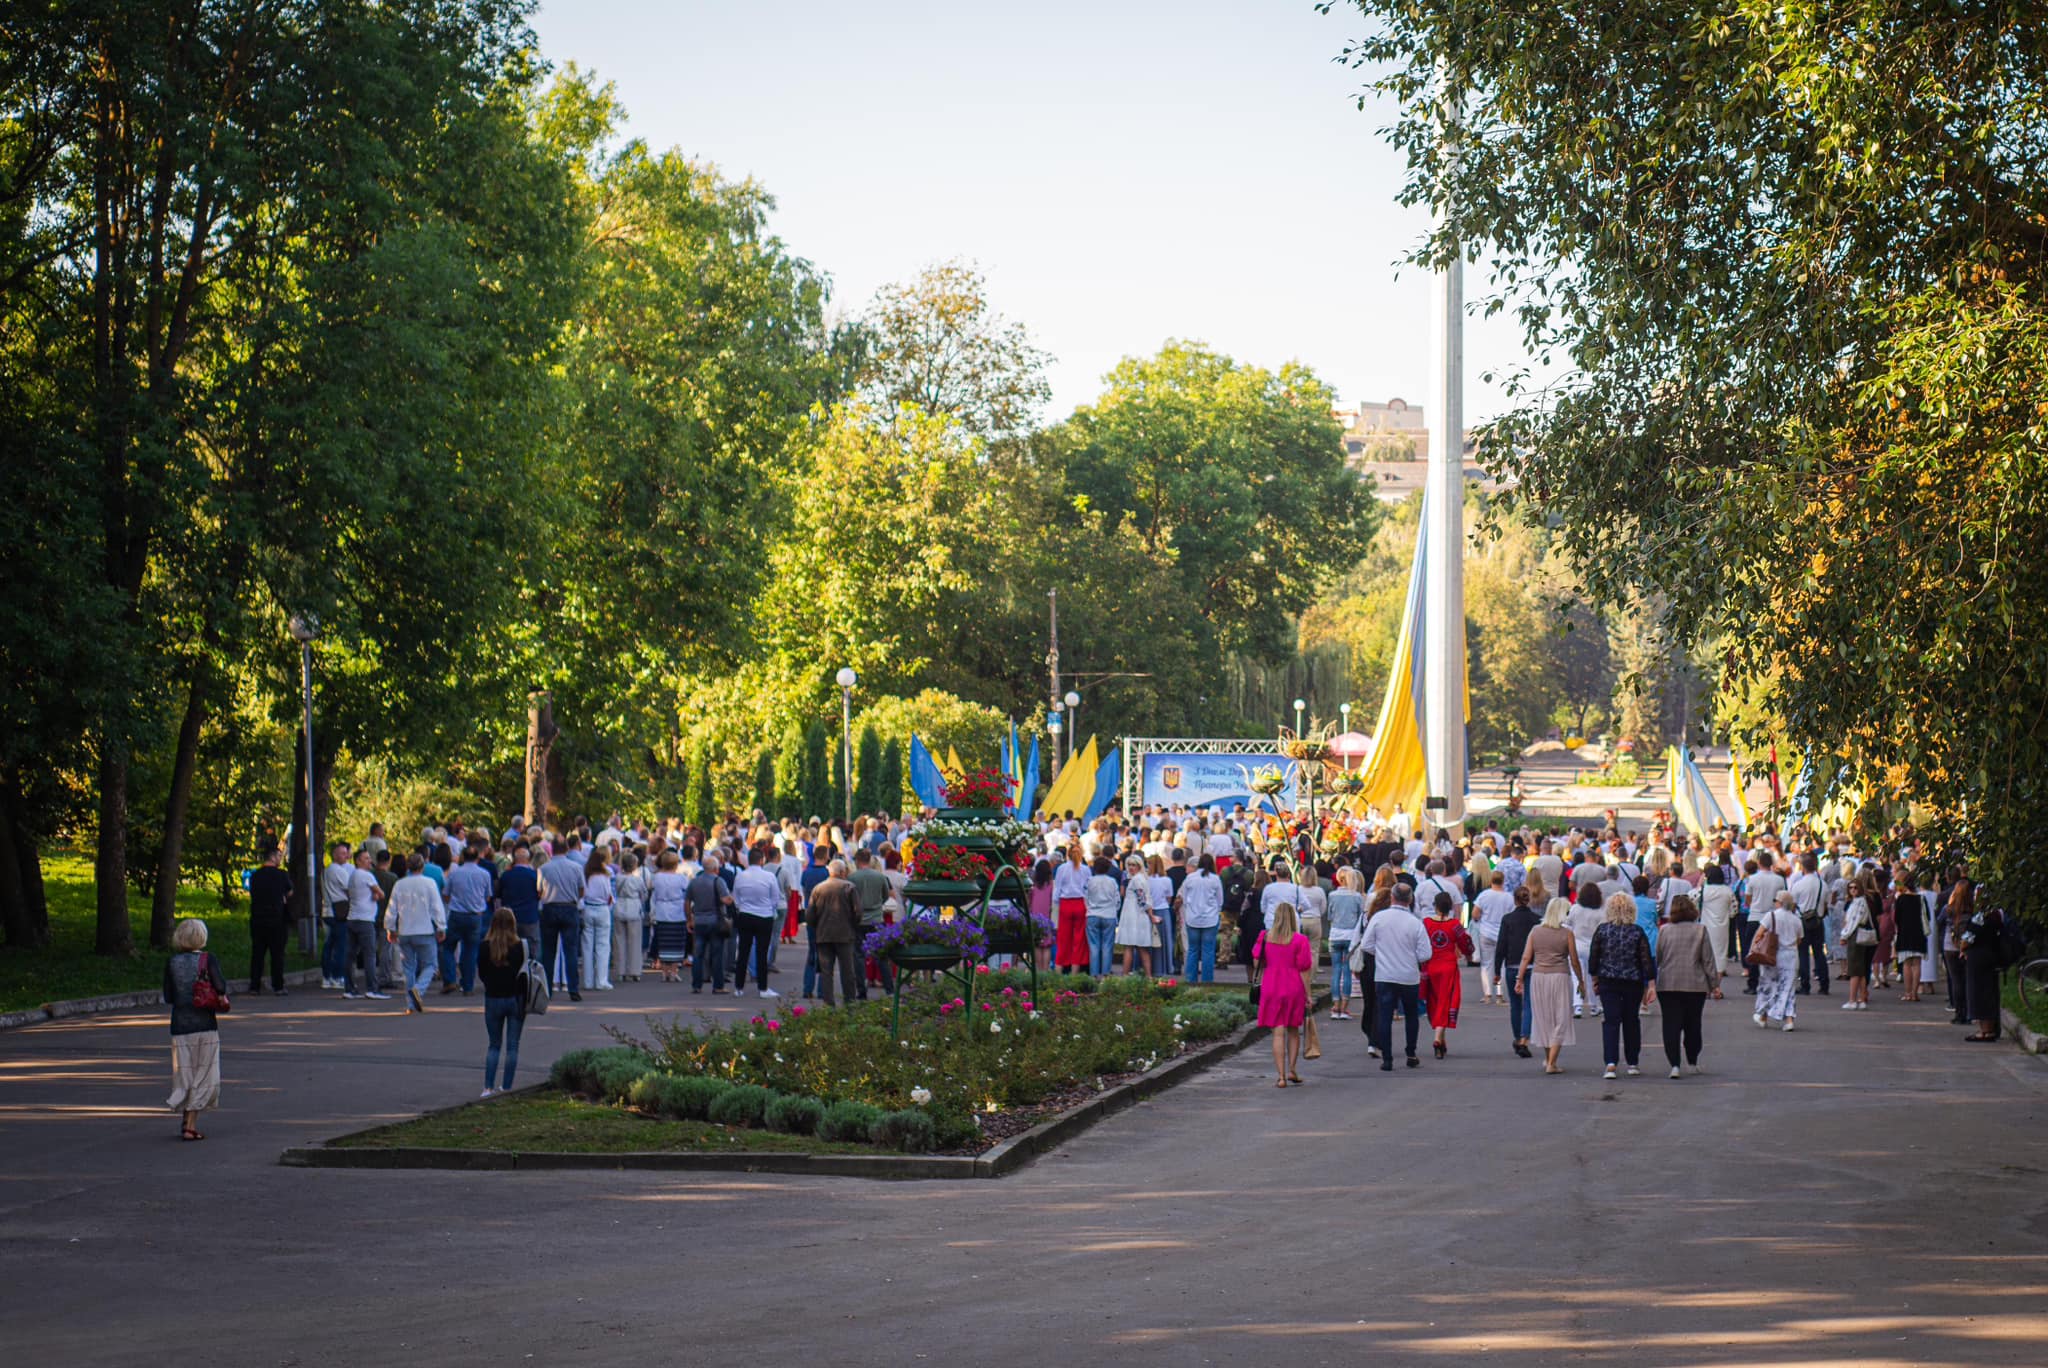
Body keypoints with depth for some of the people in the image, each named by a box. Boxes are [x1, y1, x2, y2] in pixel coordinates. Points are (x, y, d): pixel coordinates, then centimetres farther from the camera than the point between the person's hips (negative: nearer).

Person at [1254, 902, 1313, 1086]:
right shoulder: (1299, 940, -7)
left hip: (1271, 989, 1)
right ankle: (1291, 1069, 15)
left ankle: (1281, 1076, -5)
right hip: (1294, 989, -1)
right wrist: (1308, 995, -2)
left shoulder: (1264, 937, -1)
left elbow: (1256, 962, 5)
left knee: (1278, 1033, 0)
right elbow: (1304, 970, -7)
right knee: (1293, 1031, 18)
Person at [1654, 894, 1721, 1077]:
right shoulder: (1700, 930, -2)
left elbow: (1656, 958, 5)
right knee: (1692, 1025, 14)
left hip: (1668, 986, 0)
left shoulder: (1665, 930, 0)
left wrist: (1651, 982, 17)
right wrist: (1715, 985, 6)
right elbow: (1708, 960, 0)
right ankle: (1693, 1063, 25)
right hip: (1695, 986, 0)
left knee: (1671, 1026, 0)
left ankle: (1674, 1065, -11)